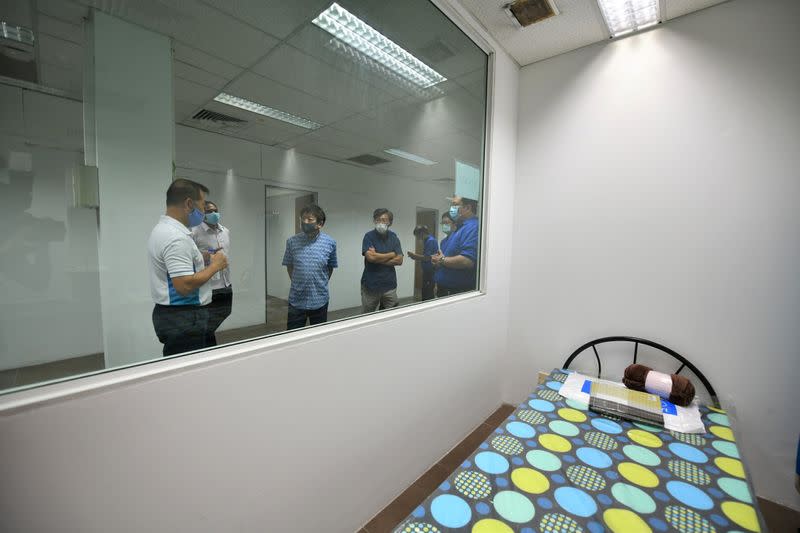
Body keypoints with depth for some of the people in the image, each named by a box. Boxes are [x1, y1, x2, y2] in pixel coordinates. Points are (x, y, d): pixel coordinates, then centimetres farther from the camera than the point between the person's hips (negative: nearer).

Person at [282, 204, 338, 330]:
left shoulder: (330, 243, -6)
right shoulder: (292, 241, -5)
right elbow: (289, 265, 8)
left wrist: (321, 284, 6)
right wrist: (297, 284, 6)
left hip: (319, 301, 0)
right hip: (296, 301, 0)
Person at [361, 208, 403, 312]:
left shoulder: (393, 237, 5)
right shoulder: (369, 236, -5)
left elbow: (399, 260, -3)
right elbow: (370, 257, -19)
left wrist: (378, 258, -13)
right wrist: (392, 254, -7)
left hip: (390, 285, 3)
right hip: (370, 285, -2)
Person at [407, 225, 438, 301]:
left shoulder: (431, 240, -15)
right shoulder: (426, 241, 14)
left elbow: (427, 258, -19)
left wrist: (414, 255, -10)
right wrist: (415, 257, 6)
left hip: (430, 272, -10)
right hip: (427, 271, 10)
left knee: (428, 294, -4)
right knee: (425, 292, 15)